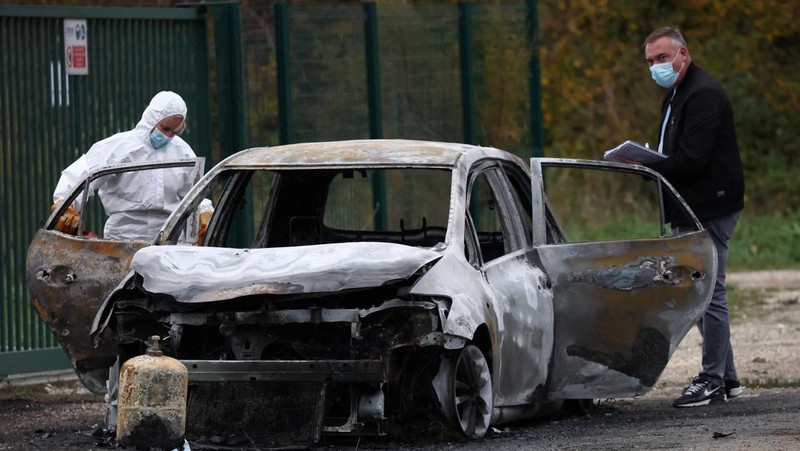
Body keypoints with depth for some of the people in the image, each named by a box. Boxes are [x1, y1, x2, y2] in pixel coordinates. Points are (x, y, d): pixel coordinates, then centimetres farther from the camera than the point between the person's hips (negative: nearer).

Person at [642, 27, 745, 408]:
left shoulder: (703, 94, -15)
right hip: (692, 212, 11)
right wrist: (645, 160, 5)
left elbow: (691, 158, -22)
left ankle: (713, 380, -5)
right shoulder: (675, 96, 19)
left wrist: (650, 168, -13)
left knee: (709, 294, -8)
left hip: (710, 211, -11)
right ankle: (725, 377, 19)